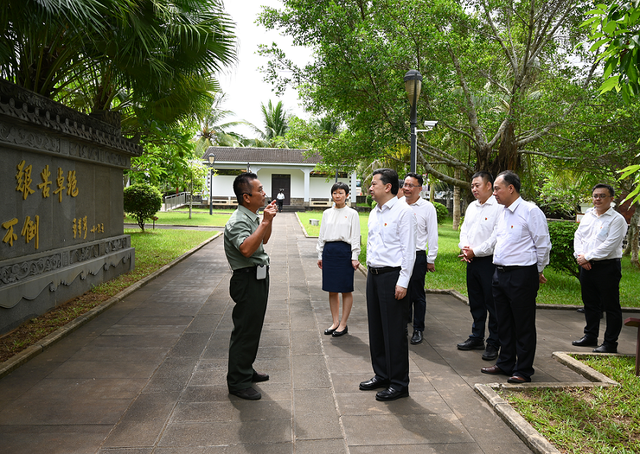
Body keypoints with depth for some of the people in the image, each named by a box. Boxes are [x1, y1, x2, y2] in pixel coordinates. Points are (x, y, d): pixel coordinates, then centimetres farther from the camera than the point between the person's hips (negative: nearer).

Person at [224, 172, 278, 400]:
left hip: (259, 278, 10)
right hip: (248, 280, -10)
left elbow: (263, 240, 26)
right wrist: (265, 222, -34)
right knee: (245, 330, -3)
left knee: (252, 328, 19)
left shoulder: (253, 217, 12)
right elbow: (246, 249, -37)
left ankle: (246, 370, 33)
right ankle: (237, 382, 8)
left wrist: (268, 220, 10)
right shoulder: (238, 221, -20)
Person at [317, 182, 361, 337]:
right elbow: (322, 235, 15)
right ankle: (335, 322, 19)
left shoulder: (352, 213, 0)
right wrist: (320, 255, 12)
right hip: (328, 251, 4)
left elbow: (355, 237, -3)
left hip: (344, 251, -4)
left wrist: (354, 257, -9)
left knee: (346, 290, 2)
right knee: (332, 290, 8)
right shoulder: (327, 213, 12)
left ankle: (343, 324, 11)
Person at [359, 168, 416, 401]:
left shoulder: (403, 211, -11)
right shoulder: (374, 213, 14)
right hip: (373, 275, 8)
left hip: (392, 275, -8)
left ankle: (399, 383, 9)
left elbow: (409, 250, -13)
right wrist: (370, 272, 16)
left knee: (394, 331, -2)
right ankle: (381, 375, 29)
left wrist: (402, 283, -17)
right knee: (376, 328, 14)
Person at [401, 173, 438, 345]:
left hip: (417, 256, -3)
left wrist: (431, 260, -1)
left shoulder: (427, 207, -2)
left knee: (417, 295, 5)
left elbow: (432, 235, 0)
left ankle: (418, 330, 18)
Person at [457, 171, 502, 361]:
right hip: (472, 261, 8)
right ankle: (477, 338, 28)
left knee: (492, 304, 0)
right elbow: (464, 230, 18)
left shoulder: (499, 207, -12)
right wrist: (464, 248, 0)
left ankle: (493, 344, 10)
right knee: (475, 302, 16)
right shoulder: (471, 207, 15)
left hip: (489, 261, -8)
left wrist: (475, 251, -13)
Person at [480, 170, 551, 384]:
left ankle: (523, 371, 13)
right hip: (500, 274, 8)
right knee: (504, 323, 17)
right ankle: (505, 364, 30)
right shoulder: (502, 213, 13)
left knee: (523, 326, 2)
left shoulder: (530, 211, -12)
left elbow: (543, 245, -8)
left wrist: (538, 271, 0)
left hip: (522, 275, -8)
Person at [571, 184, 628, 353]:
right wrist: (580, 255, -6)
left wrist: (588, 257, -15)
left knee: (610, 306, 1)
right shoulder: (588, 216, 13)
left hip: (607, 267, -7)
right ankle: (590, 336, 30)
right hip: (586, 267, 7)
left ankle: (610, 343, 9)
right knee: (590, 303, 17)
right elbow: (578, 236, 11)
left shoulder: (617, 219, -8)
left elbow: (609, 245, -17)